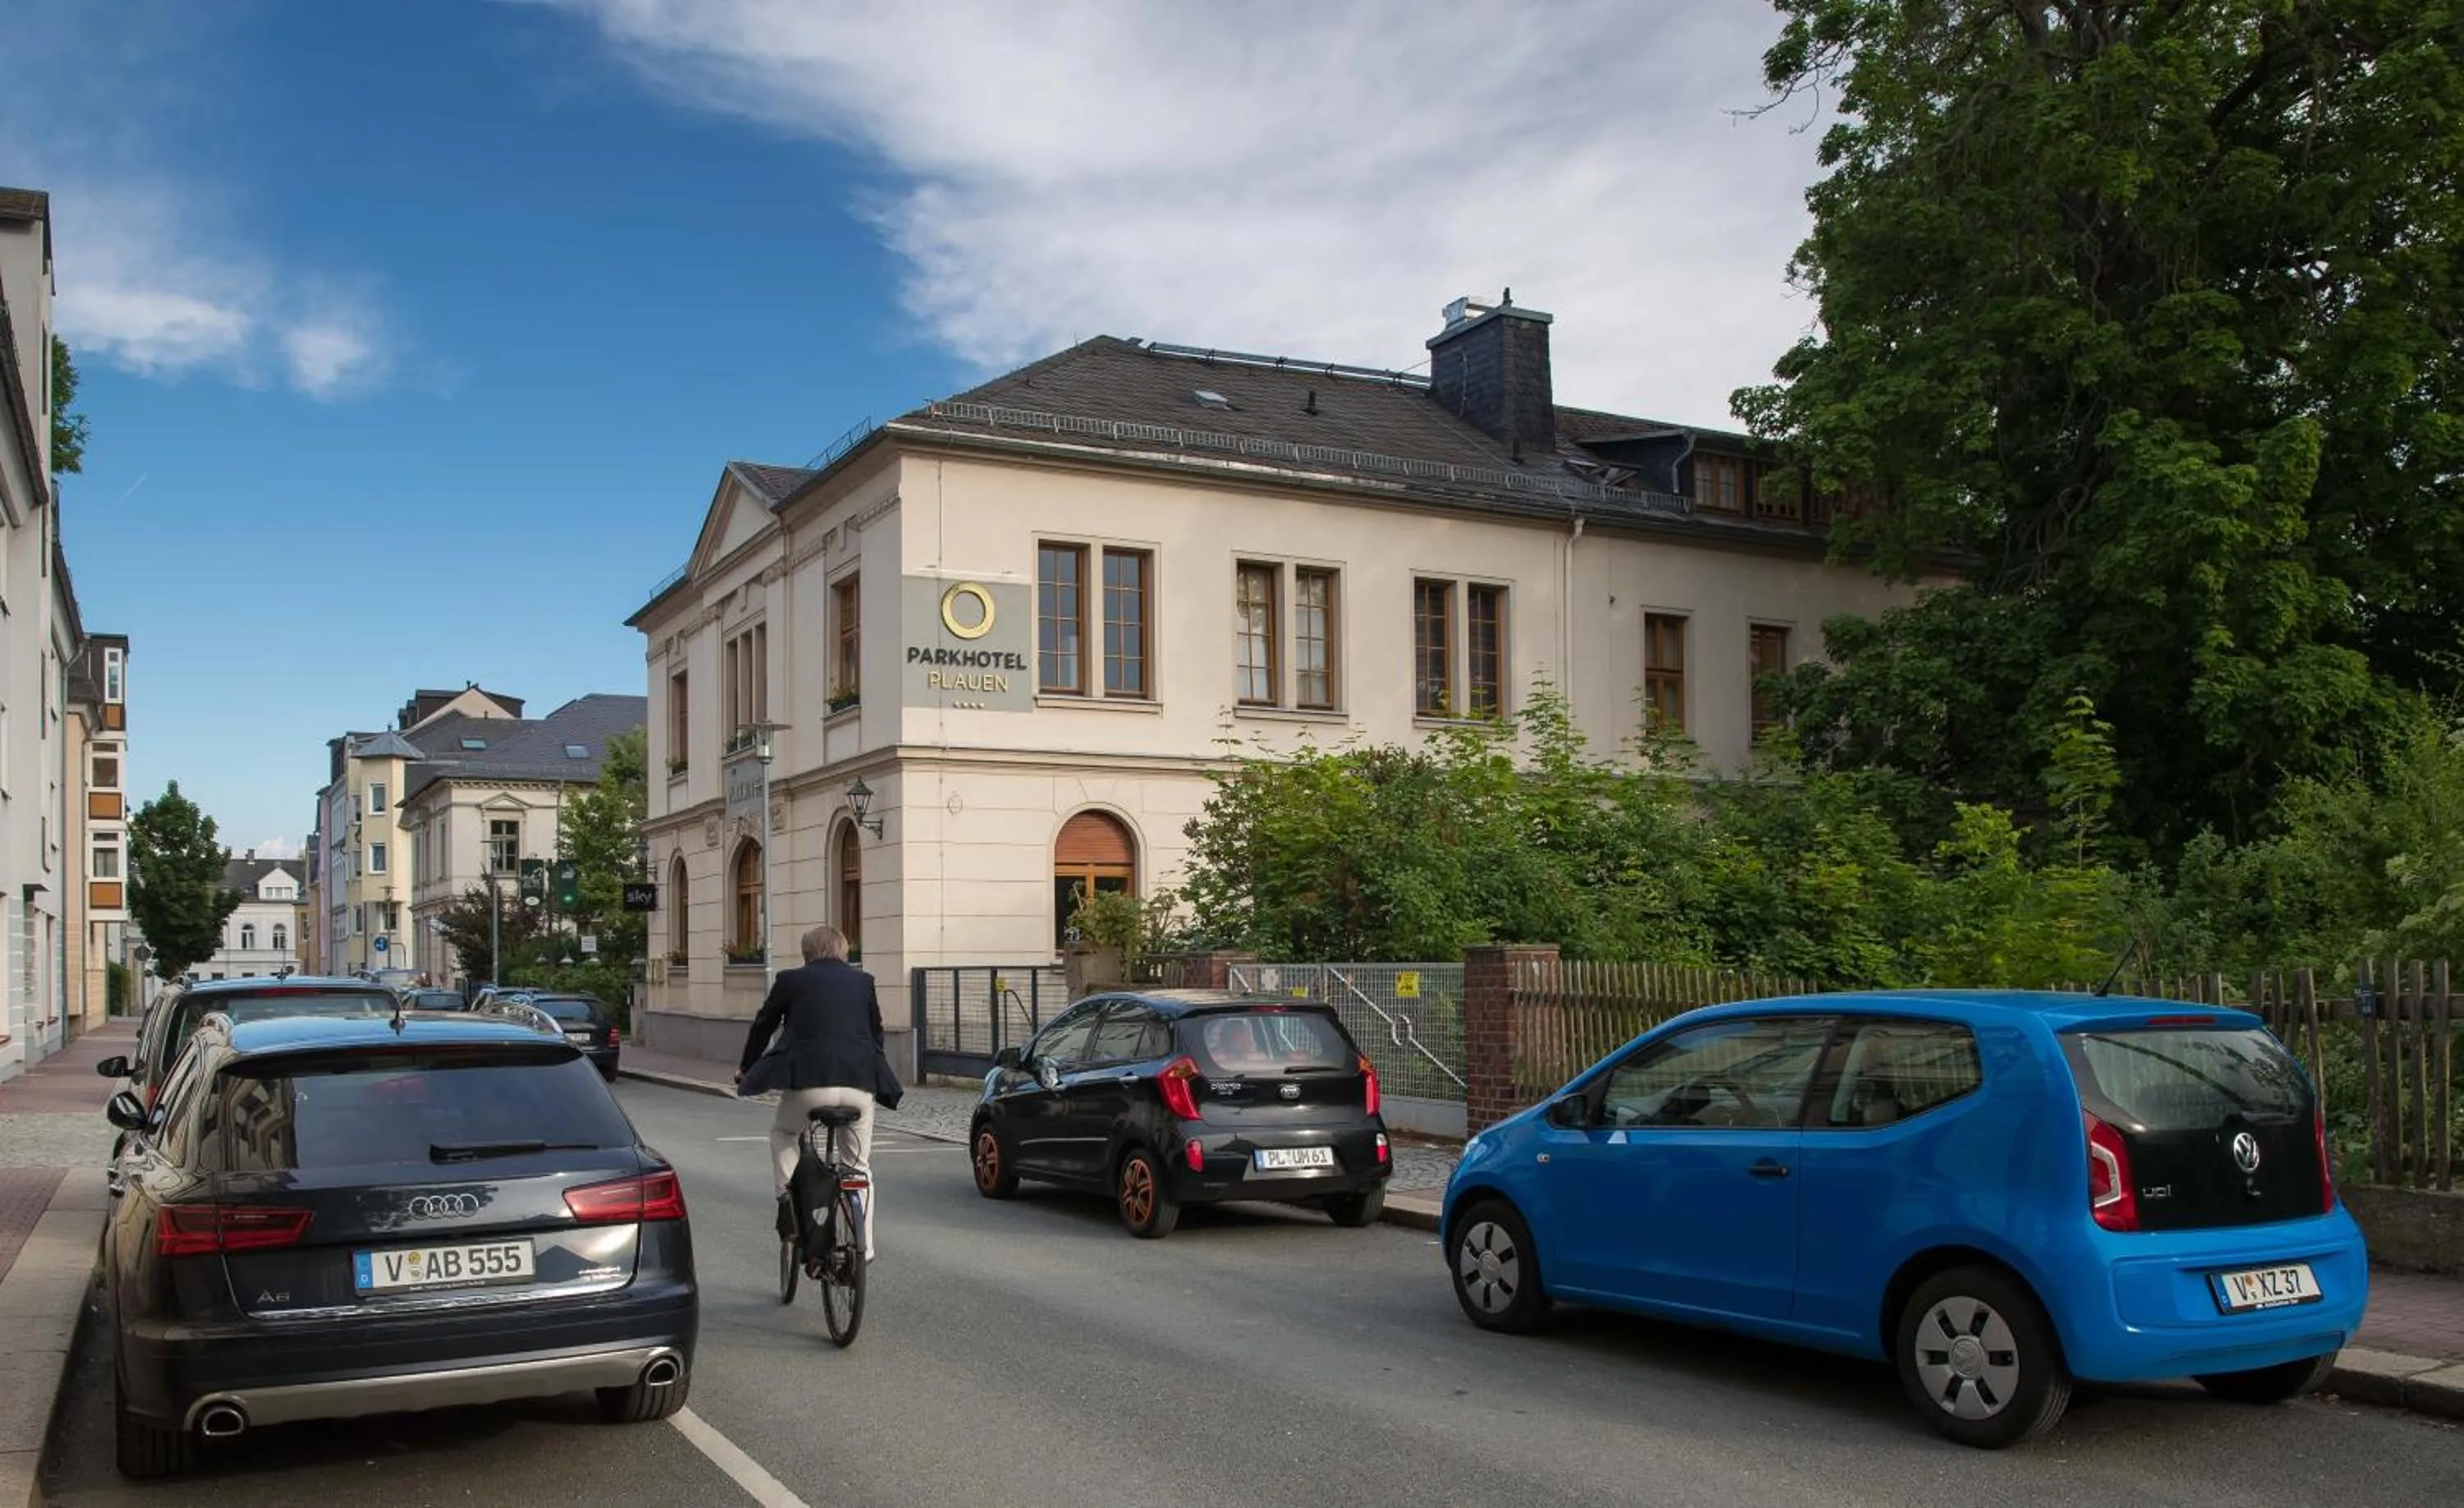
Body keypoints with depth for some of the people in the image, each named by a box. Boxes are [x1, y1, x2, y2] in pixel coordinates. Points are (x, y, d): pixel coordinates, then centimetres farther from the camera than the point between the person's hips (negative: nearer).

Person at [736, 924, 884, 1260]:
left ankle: (789, 1197, 10)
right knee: (859, 1166, 15)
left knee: (782, 1133, 28)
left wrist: (745, 1067, 36)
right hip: (860, 1084, 2)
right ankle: (863, 1248, 12)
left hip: (809, 1082, -2)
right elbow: (877, 1034, 24)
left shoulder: (790, 980, 10)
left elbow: (763, 1025, 19)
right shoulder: (863, 981, 16)